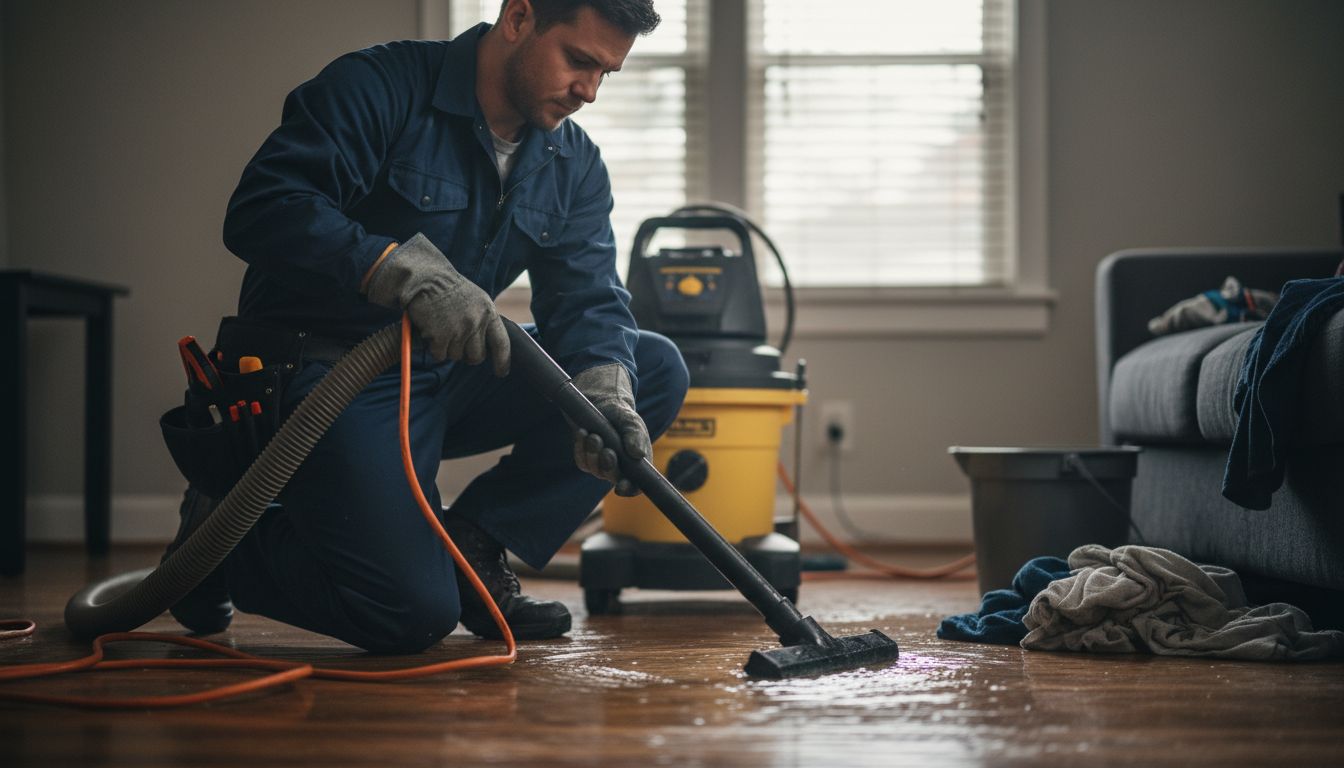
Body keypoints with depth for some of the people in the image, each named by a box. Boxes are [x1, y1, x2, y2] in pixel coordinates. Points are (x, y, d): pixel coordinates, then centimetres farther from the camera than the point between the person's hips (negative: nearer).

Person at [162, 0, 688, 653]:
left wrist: (605, 398, -27)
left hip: (447, 378, 7)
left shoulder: (574, 165, 5)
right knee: (413, 612, -23)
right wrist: (407, 270, -41)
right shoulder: (380, 88, -16)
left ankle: (471, 547, -1)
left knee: (656, 371, -6)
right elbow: (259, 209, -28)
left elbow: (587, 301, -4)